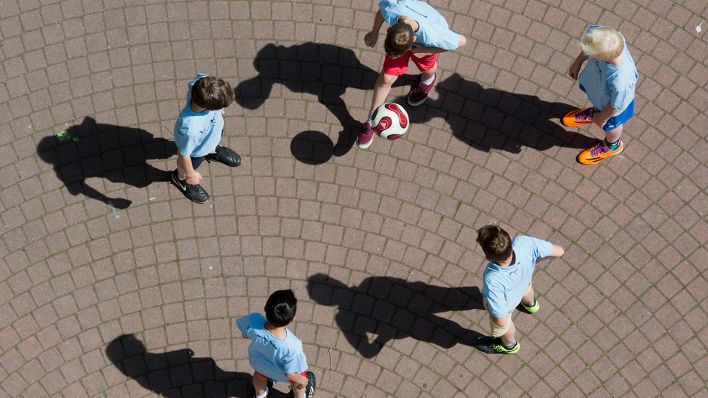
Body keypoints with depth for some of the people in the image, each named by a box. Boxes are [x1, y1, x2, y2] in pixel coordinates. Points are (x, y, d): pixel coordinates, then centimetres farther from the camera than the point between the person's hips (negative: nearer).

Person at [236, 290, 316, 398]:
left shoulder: (253, 321, -40)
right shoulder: (292, 347, -46)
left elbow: (244, 334, -15)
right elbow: (290, 373, -27)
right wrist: (302, 380, -5)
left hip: (259, 362, 3)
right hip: (282, 372, -3)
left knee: (260, 374, 37)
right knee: (297, 381, 32)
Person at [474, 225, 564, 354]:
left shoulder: (492, 281, -50)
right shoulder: (523, 242, -43)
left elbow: (501, 321, -38)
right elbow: (559, 251, -25)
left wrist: (488, 308, -18)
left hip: (507, 302, -4)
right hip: (524, 282, 4)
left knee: (503, 326, 32)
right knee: (526, 289, 41)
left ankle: (509, 345, 65)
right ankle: (531, 304, 75)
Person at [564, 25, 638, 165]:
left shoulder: (620, 82, -51)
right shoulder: (601, 36, -39)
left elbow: (615, 106, -29)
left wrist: (603, 118, -8)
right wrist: (578, 62, 2)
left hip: (610, 106, -4)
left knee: (610, 126, 31)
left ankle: (612, 145, 66)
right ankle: (595, 111, 76)